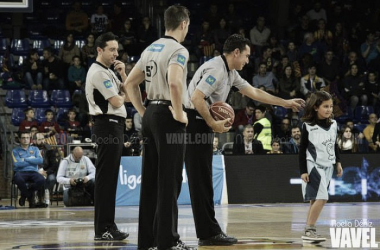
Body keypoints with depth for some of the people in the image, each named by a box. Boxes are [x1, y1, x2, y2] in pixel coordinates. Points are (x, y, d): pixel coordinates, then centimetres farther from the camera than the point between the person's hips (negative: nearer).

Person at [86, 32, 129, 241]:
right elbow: (116, 102, -16)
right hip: (108, 126, -10)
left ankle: (107, 226, 16)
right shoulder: (98, 72, -12)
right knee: (106, 178, -10)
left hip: (114, 127, 10)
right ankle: (103, 229, -10)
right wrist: (122, 96, 5)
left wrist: (122, 74, 6)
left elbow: (127, 94, 19)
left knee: (109, 178, 11)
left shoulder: (108, 72, 20)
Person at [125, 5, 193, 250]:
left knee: (150, 180, 11)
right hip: (167, 116, -8)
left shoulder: (151, 49, 14)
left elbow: (130, 83, 18)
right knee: (169, 181, -4)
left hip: (151, 114, 8)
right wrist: (179, 113, -17)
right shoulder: (178, 50, -12)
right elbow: (174, 83, -29)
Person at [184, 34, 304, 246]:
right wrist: (213, 124, -18)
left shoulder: (231, 73, 15)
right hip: (195, 123, -10)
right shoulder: (216, 69, -16)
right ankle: (209, 233, -6)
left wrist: (286, 103, 25)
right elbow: (196, 97, -25)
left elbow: (254, 92, 24)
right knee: (201, 181, -7)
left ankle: (209, 231, 15)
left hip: (203, 127, 10)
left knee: (203, 181, 11)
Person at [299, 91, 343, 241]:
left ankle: (309, 231, 12)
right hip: (314, 166, -6)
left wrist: (338, 162, 14)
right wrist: (303, 171, -10)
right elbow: (302, 149, -7)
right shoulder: (308, 126, -11)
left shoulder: (333, 124, 4)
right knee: (321, 198, -16)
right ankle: (309, 230, -10)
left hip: (328, 167, 6)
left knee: (315, 199, 8)